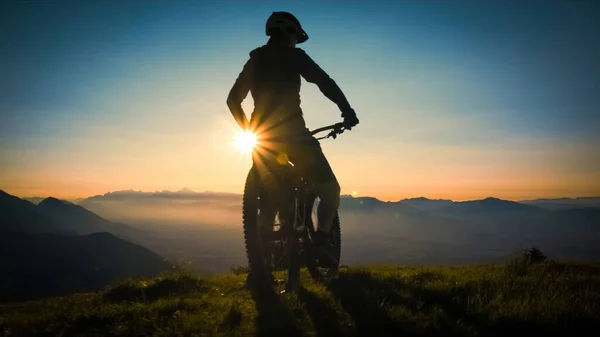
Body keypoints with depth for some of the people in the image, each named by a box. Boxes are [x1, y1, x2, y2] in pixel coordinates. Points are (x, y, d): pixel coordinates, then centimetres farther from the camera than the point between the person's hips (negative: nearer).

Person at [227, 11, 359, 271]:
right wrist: (348, 112, -4)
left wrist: (250, 130, 29)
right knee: (330, 190, 4)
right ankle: (321, 240, -19)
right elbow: (325, 82, -9)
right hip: (292, 132, -6)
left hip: (262, 136, 6)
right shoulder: (293, 55, 3)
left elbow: (233, 100, 20)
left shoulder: (254, 61, 19)